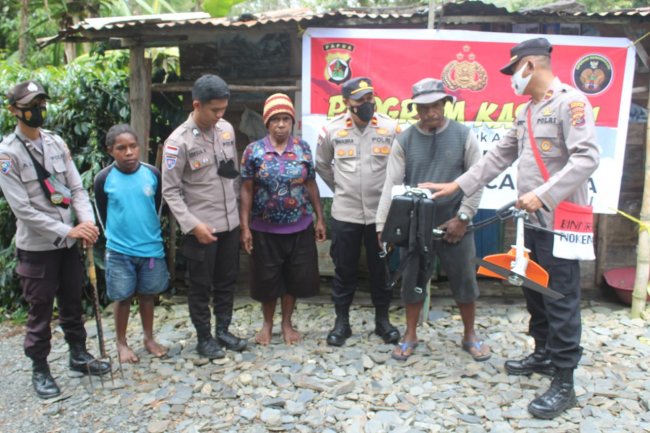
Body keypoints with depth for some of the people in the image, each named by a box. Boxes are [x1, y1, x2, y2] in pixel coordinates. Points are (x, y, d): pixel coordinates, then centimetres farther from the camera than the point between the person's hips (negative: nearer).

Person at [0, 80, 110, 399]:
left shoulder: (56, 142, 2)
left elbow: (76, 188, 1)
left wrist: (87, 222, -17)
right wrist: (68, 230, -21)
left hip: (68, 242, 5)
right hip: (36, 247, -4)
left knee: (72, 303, 18)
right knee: (41, 310, 8)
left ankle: (79, 355, 35)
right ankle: (40, 369, 26)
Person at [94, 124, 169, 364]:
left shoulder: (153, 174, -6)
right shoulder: (104, 179, -9)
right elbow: (103, 214, 3)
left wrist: (148, 233, 11)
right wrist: (115, 236, 8)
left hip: (152, 248, 2)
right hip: (119, 251, -1)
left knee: (147, 295, 15)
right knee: (122, 297, 9)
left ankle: (149, 338, 31)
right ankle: (121, 343, 27)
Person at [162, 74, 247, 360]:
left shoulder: (227, 129, 3)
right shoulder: (179, 141, -14)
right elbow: (170, 190, -13)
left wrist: (236, 204, 13)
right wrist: (193, 224, -18)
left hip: (230, 222, 6)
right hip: (201, 227, -5)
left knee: (227, 280, 15)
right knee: (201, 286, 8)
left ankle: (223, 330, 32)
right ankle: (204, 338, 24)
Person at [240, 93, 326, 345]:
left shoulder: (303, 148, 0)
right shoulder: (253, 151, -5)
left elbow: (311, 185, 5)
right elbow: (247, 190, -3)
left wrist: (319, 219, 4)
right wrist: (245, 227, -7)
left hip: (299, 228, 2)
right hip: (264, 229, -1)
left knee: (295, 278, 11)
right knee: (267, 279, 11)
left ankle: (287, 323, 33)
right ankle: (267, 323, 35)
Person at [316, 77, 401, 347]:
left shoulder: (391, 128, -4)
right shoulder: (332, 130, -3)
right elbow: (322, 165, 14)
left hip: (380, 213, 0)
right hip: (344, 214, 0)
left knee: (380, 269, 12)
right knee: (344, 270, 11)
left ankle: (382, 319, 30)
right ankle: (342, 321, 26)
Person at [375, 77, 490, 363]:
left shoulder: (463, 135, -3)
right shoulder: (404, 140, -1)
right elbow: (392, 184, -5)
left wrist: (463, 217, -8)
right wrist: (382, 225, -11)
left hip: (454, 224, 0)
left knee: (464, 281, 10)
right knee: (412, 281, 11)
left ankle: (470, 336, 30)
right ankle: (410, 335, 29)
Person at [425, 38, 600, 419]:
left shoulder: (570, 102, -12)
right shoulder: (527, 112, 16)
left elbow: (587, 157, -22)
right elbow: (499, 157, 17)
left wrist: (543, 193, -28)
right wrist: (458, 186, 13)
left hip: (561, 220, -9)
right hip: (534, 218, 9)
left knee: (561, 299, -3)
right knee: (535, 292, 16)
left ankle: (564, 384, 7)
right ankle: (544, 355, 34)